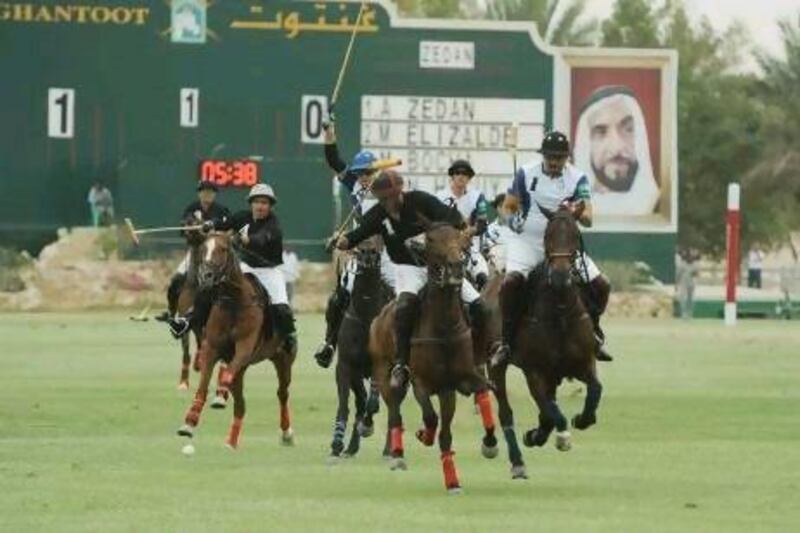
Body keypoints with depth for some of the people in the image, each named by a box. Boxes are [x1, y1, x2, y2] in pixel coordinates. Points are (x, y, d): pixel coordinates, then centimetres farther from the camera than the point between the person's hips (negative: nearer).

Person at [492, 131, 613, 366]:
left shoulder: (577, 179, -5)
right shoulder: (526, 173, -5)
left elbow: (588, 220, -14)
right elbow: (508, 207, 2)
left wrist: (578, 214, -38)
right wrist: (514, 221, -20)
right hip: (527, 241, -2)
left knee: (600, 285, -5)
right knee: (512, 281, -30)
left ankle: (592, 333, 18)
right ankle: (506, 341, -20)